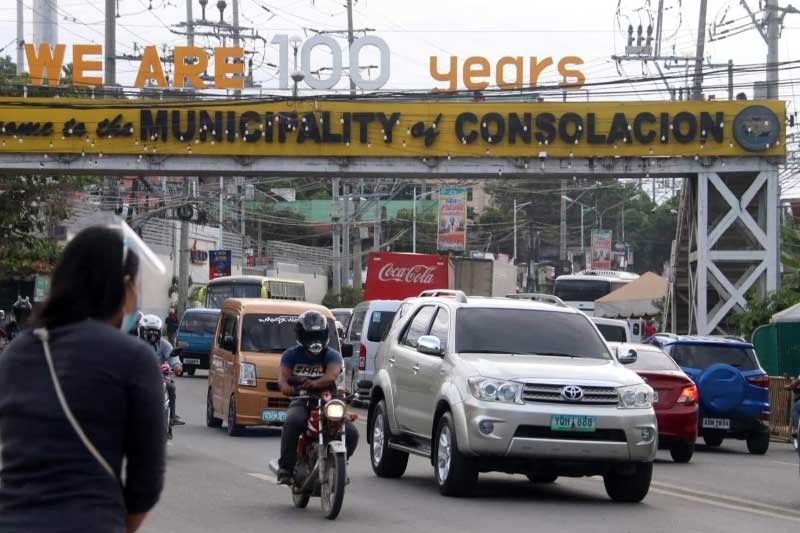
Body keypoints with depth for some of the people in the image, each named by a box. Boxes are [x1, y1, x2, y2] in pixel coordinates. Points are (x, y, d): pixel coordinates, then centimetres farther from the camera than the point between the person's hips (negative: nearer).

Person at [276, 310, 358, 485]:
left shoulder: (332, 355, 3)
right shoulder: (291, 355, 8)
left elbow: (332, 374, -19)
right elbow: (283, 375, -10)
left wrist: (316, 383, -43)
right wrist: (285, 385, -37)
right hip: (302, 402, -1)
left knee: (351, 434, -21)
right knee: (293, 422, -36)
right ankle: (285, 468, -27)